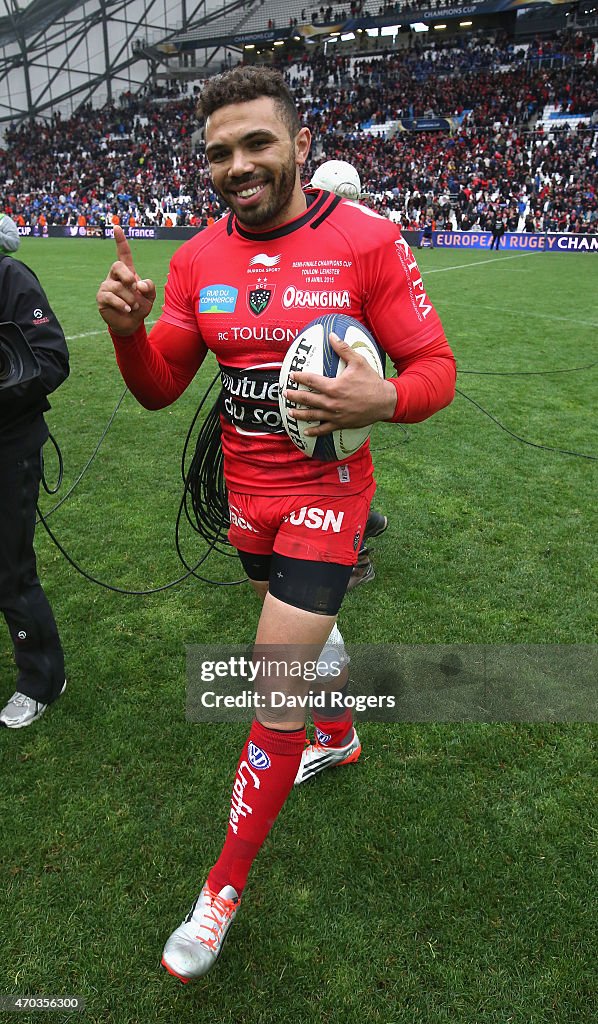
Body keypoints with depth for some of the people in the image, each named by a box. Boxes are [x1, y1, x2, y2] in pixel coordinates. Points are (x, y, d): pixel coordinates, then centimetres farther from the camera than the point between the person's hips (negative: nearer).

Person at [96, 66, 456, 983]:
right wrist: (127, 328, -17)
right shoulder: (197, 258, 1)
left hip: (324, 488, -5)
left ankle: (225, 887, 15)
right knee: (301, 628, 24)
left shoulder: (366, 240, -12)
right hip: (246, 488, 5)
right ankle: (340, 737, 56)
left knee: (280, 689, -7)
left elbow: (436, 368, -10)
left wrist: (382, 400, -31)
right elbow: (160, 389, 4)